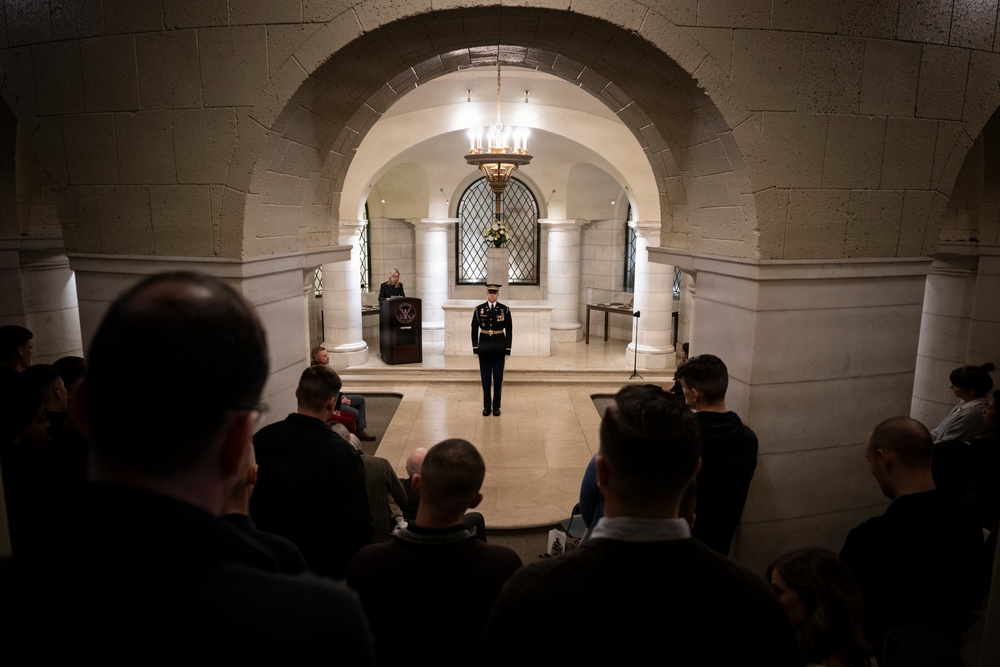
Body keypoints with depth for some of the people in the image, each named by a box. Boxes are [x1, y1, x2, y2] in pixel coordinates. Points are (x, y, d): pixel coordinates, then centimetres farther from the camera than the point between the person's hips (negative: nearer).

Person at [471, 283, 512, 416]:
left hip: (499, 349, 0)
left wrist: (508, 350, -4)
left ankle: (496, 406, 15)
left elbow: (509, 331, 0)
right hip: (484, 349, 1)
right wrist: (475, 348, -2)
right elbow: (474, 330, 3)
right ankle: (487, 406, 16)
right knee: (485, 378, 5)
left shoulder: (505, 310, -1)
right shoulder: (479, 309, 1)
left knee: (498, 378, 4)